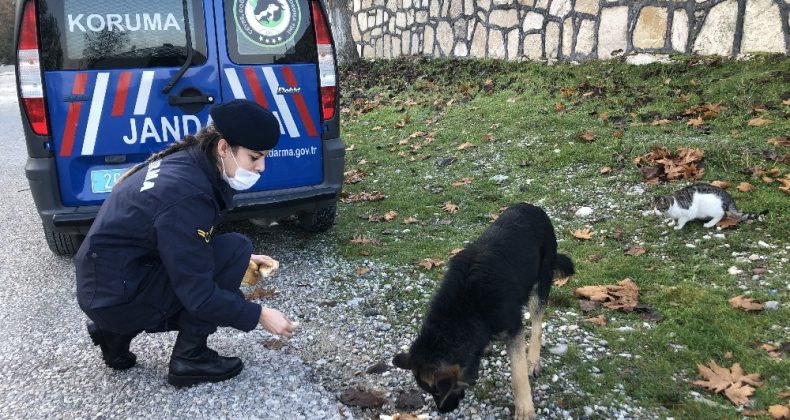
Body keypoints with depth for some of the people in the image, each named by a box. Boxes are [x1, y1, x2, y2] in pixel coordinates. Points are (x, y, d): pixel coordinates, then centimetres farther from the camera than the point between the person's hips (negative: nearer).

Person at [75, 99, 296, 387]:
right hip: (116, 295, -9)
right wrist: (259, 315, -13)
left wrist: (241, 262, 9)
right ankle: (189, 358, -2)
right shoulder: (187, 194, -27)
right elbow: (198, 296, -22)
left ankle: (117, 332, 16)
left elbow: (191, 247, 16)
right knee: (235, 248, -15)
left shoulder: (185, 162, 1)